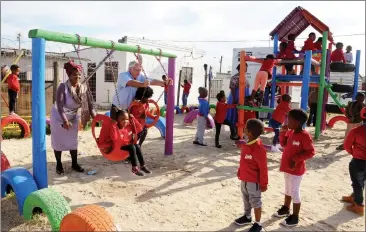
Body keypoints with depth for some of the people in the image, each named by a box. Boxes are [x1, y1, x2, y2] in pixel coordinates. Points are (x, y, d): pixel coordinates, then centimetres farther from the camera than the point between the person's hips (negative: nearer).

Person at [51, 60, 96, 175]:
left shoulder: (83, 88, -14)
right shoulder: (63, 87, -27)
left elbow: (89, 105, -15)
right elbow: (59, 106, -32)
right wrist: (65, 121, -39)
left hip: (73, 117, 4)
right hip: (59, 117, -4)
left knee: (73, 141, 11)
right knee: (58, 141, 6)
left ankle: (74, 163, 24)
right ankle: (59, 164, 21)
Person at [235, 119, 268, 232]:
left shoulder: (258, 149, -27)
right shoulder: (247, 144, -1)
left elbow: (263, 168, -20)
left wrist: (263, 183, -14)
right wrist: (240, 172, 19)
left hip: (254, 181, -8)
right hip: (245, 178, 8)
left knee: (255, 202, 8)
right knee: (246, 199, 24)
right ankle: (247, 217, 44)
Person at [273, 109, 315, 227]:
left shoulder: (305, 136, -22)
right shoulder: (290, 132, 1)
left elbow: (311, 152, -20)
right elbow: (284, 144, 12)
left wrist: (296, 159, -25)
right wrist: (283, 133, -3)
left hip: (296, 169, -8)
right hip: (287, 167, 8)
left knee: (294, 192, 3)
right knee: (288, 189, 23)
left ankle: (295, 217, 17)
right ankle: (285, 209, 41)